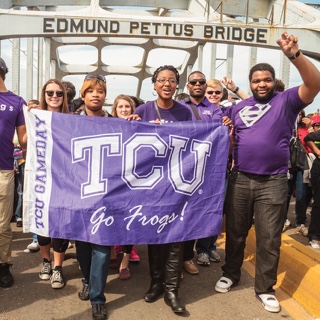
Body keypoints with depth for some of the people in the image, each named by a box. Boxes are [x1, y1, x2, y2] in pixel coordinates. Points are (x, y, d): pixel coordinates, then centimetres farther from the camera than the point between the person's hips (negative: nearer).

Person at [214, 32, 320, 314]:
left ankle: (265, 288, 23)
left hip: (273, 182, -3)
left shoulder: (286, 101, 0)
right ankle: (230, 274, 35)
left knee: (269, 238, 6)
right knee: (235, 232, 14)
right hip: (240, 179, 3)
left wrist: (294, 54, -29)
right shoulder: (238, 107, 11)